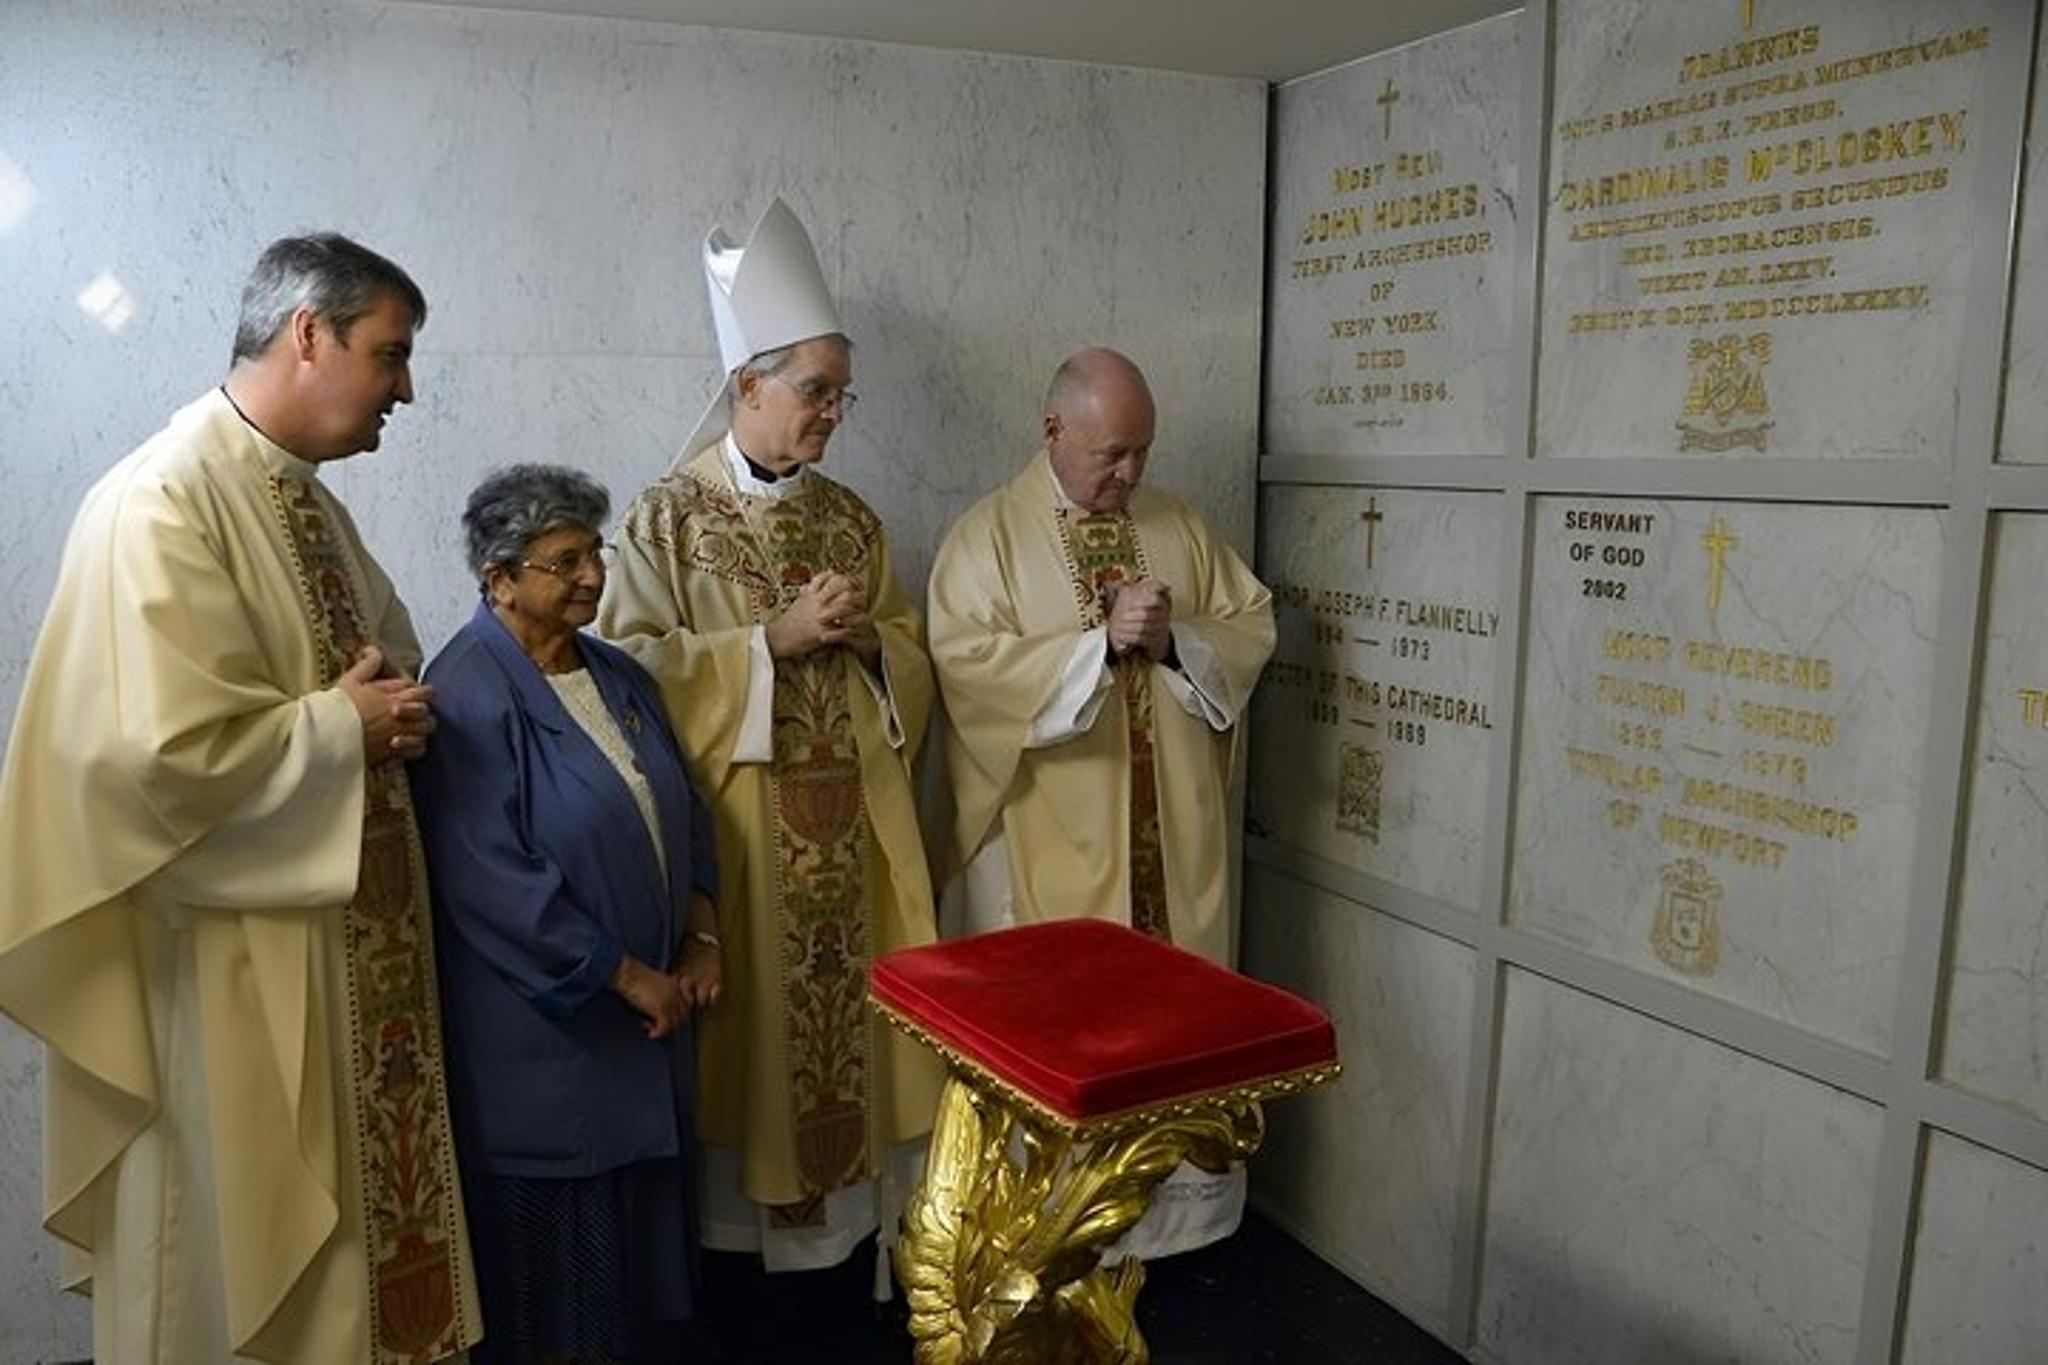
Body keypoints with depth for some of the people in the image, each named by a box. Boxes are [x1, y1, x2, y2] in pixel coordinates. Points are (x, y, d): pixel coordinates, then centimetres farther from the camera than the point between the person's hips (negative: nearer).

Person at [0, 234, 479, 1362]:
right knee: (247, 1246, 9)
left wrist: (396, 714, 1)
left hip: (342, 940, 9)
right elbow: (163, 749, -27)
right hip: (235, 964, -8)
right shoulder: (161, 504, -19)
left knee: (354, 1211, 19)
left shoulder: (308, 502, 9)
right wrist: (342, 724, -14)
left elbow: (385, 663, 21)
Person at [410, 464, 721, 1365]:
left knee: (642, 1214, 18)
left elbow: (682, 813, 14)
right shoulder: (469, 695, -16)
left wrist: (700, 936, 1)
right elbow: (492, 880, -21)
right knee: (558, 1234, 8)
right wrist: (624, 973, -17)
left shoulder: (618, 678, 8)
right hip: (539, 1028, -7)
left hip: (646, 1012, 7)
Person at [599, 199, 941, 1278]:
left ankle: (849, 1206, 23)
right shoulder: (669, 517, -4)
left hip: (850, 820, 4)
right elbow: (633, 663, -11)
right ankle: (744, 1213, 21)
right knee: (754, 1010, 2)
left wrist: (867, 638, -7)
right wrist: (774, 639, -16)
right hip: (736, 822, -4)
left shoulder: (851, 518, 10)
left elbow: (911, 654, 15)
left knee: (855, 999, 7)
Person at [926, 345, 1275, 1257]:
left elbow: (1251, 629, 8)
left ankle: (1175, 1201, 29)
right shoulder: (988, 535, -4)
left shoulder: (1180, 526, 10)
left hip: (1171, 833, 4)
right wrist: (1102, 641, -20)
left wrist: (1173, 640, -11)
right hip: (1047, 840, -4)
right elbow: (967, 664, -16)